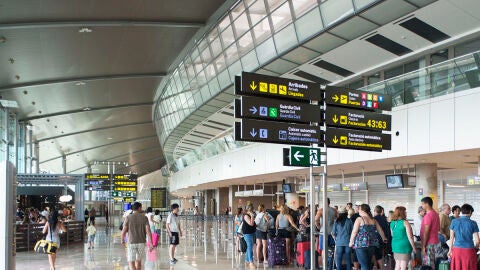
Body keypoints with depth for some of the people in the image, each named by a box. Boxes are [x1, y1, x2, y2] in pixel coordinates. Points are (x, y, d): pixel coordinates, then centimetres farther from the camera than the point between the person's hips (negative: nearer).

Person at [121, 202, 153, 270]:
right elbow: (148, 231, -11)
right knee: (138, 261, 19)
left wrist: (122, 239, 14)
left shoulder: (128, 217, -6)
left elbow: (124, 231, -6)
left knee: (131, 263, 0)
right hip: (141, 242, 3)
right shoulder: (144, 217, -3)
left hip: (131, 243, -2)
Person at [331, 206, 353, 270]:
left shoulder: (337, 221, -2)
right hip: (348, 243, 0)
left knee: (339, 259, 5)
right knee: (348, 259, 7)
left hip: (339, 243, 0)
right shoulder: (349, 221, -3)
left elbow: (333, 233, -2)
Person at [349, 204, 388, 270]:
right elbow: (380, 230, 19)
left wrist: (351, 242, 1)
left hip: (361, 244, -6)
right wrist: (384, 239, 35)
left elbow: (354, 232, -10)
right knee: (369, 263, 17)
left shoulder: (359, 219, -7)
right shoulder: (373, 220, 10)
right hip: (372, 244, 6)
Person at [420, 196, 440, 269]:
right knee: (432, 263, 14)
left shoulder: (428, 215, -18)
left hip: (429, 243, -9)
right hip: (435, 241, 9)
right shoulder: (436, 214, 12)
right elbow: (438, 229, 18)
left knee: (428, 265, -5)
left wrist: (423, 246, -17)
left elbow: (426, 232, -20)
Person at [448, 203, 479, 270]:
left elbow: (451, 238, 5)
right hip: (469, 250, -2)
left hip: (457, 249, 2)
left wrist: (450, 249, 13)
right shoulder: (473, 223, -2)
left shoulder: (454, 221, 2)